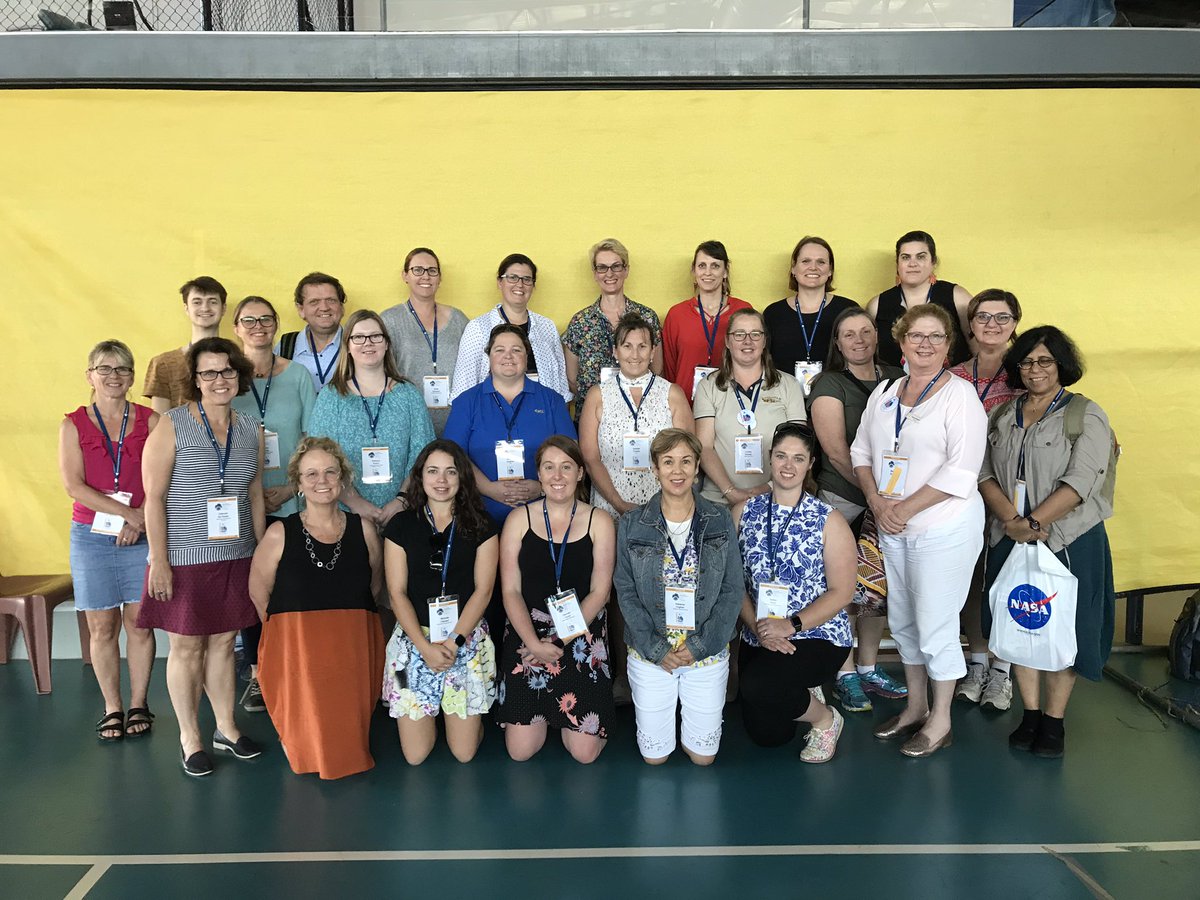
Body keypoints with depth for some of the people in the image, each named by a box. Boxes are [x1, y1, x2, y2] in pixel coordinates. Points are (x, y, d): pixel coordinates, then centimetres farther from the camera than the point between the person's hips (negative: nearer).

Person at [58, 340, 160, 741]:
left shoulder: (150, 420, 3)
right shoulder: (74, 425, 3)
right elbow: (74, 486, -6)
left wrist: (140, 520, -14)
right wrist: (128, 512, -14)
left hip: (142, 537, 0)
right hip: (92, 536, 0)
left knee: (139, 622, 4)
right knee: (102, 626, 5)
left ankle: (138, 704, 16)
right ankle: (112, 708, 17)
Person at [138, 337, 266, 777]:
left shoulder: (251, 430, 6)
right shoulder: (172, 425, -7)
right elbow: (154, 498, -9)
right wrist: (159, 561, -13)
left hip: (236, 558, 4)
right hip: (183, 558, -4)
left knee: (223, 642, 13)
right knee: (187, 646, 6)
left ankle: (226, 727, 28)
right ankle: (189, 737, 21)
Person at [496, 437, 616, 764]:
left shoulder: (599, 523, 0)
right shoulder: (519, 520, 1)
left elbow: (599, 592, -3)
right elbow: (511, 591, -3)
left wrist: (561, 641, -13)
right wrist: (535, 643, -16)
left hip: (581, 636, 0)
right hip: (527, 635, 0)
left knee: (585, 752, -5)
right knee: (520, 751, -4)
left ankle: (563, 714, 29)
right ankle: (546, 713, 30)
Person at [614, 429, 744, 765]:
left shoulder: (720, 521, -3)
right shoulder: (632, 524, -4)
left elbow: (733, 589, -3)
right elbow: (626, 592, -5)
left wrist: (700, 645, -12)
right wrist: (655, 648, -14)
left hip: (707, 651, 1)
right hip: (650, 653, 0)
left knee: (703, 755, 9)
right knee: (654, 755, 8)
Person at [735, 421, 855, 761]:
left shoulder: (828, 520, -6)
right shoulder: (745, 513, 2)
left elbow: (841, 592, -9)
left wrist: (792, 625, -19)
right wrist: (758, 628, -15)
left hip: (818, 636, -4)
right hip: (758, 639, 4)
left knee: (758, 685, -29)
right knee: (765, 734, 4)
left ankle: (825, 718, 0)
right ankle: (799, 694, 37)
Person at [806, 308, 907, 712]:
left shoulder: (896, 379, 9)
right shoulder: (829, 385, -5)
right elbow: (837, 452, -12)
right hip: (844, 501, -5)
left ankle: (869, 667, 27)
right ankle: (845, 674, 14)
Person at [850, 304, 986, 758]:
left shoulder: (959, 395, -10)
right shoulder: (884, 392, 10)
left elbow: (961, 472, -18)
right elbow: (861, 451, 11)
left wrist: (904, 508, -17)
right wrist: (878, 502, -5)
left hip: (945, 530, -6)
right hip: (893, 530, 7)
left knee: (936, 625, 0)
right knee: (902, 621, 16)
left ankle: (940, 721, 18)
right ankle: (915, 707, 33)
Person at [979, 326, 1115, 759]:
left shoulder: (1086, 415, -3)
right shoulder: (1003, 415, 11)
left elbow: (1080, 481, -14)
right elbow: (984, 473, 2)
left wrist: (1033, 522, -20)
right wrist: (1012, 520, -14)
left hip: (1069, 539, -4)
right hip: (1011, 539, 4)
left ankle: (1054, 721, 16)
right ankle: (1030, 714, 23)